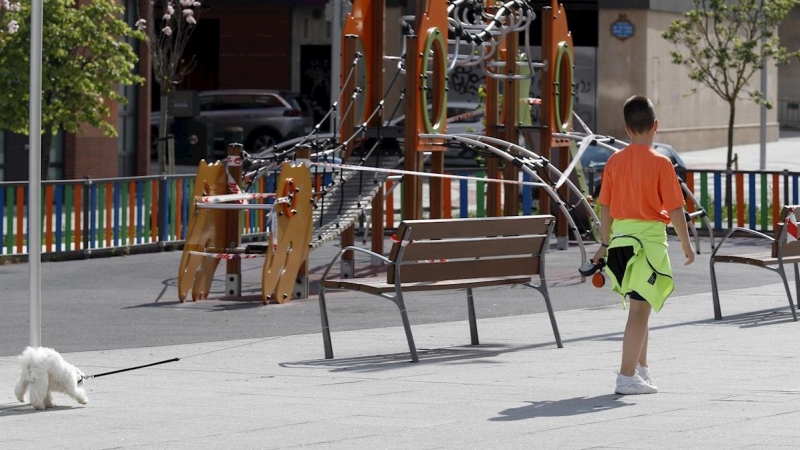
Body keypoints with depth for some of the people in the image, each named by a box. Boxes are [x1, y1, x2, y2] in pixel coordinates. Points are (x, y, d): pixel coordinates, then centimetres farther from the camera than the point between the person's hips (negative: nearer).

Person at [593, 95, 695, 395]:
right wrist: (686, 244, 3)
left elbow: (605, 207, 8)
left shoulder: (614, 162, 4)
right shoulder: (660, 163, -10)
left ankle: (641, 368, 29)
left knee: (640, 306, 20)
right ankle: (627, 377, -8)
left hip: (620, 237, 6)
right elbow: (675, 209, -9)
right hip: (649, 238, -6)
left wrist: (605, 244, 18)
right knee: (640, 309, -4)